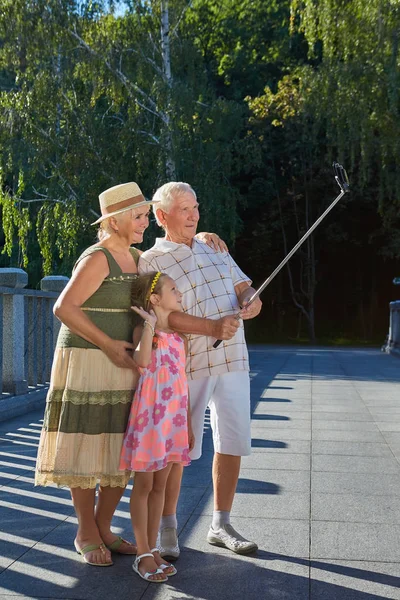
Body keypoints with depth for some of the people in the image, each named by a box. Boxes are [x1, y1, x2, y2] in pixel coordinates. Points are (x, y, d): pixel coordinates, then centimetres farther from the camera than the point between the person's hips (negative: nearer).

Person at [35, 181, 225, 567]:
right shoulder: (97, 259, -14)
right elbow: (64, 308, -20)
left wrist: (201, 238, 10)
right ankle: (86, 534, 16)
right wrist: (108, 345, -20)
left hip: (124, 365, 8)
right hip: (88, 364, -7)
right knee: (87, 449, 0)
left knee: (122, 452, 9)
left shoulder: (136, 258, 11)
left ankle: (103, 528, 23)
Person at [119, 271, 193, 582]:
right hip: (149, 414, -6)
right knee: (144, 486, 2)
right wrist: (150, 326, -27)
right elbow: (142, 361, -31)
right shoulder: (143, 330, -8)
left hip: (174, 417, 6)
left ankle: (153, 548, 22)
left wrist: (189, 425, 15)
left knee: (160, 486, 12)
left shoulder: (179, 335, 11)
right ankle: (143, 555, 11)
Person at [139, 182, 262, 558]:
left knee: (232, 443, 9)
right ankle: (167, 527, 17)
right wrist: (212, 327, -23)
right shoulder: (151, 261, -3)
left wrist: (250, 301, -9)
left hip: (233, 359, 6)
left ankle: (220, 526, 23)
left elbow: (243, 285, 15)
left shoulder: (215, 248, 17)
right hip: (188, 366, -6)